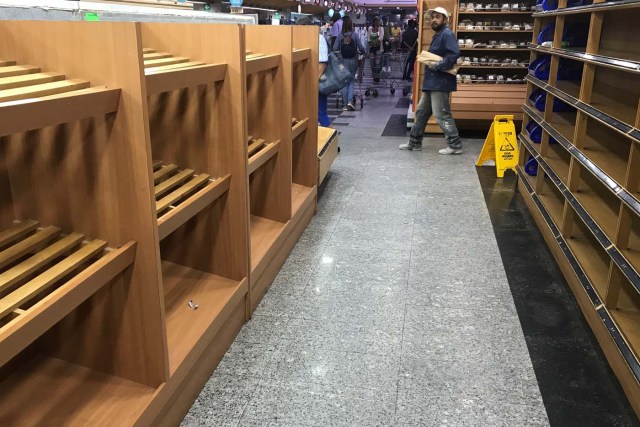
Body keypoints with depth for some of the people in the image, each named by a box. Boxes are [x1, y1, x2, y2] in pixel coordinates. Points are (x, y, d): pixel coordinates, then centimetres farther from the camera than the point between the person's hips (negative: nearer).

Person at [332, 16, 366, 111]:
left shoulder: (340, 36, -5)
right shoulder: (355, 35, -6)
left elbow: (335, 48, -9)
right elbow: (361, 47, -6)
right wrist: (363, 52, 16)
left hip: (343, 61, 0)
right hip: (353, 60, 0)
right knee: (351, 81, 11)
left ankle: (345, 105, 8)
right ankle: (350, 101, -7)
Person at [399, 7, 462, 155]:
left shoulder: (447, 34, -12)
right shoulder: (437, 35, 20)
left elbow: (454, 54, -25)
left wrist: (437, 65, -22)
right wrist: (428, 60, 8)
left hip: (440, 82, -11)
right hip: (432, 82, 11)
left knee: (441, 115, -6)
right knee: (421, 112, 15)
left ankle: (455, 145, 2)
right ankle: (415, 142, 24)